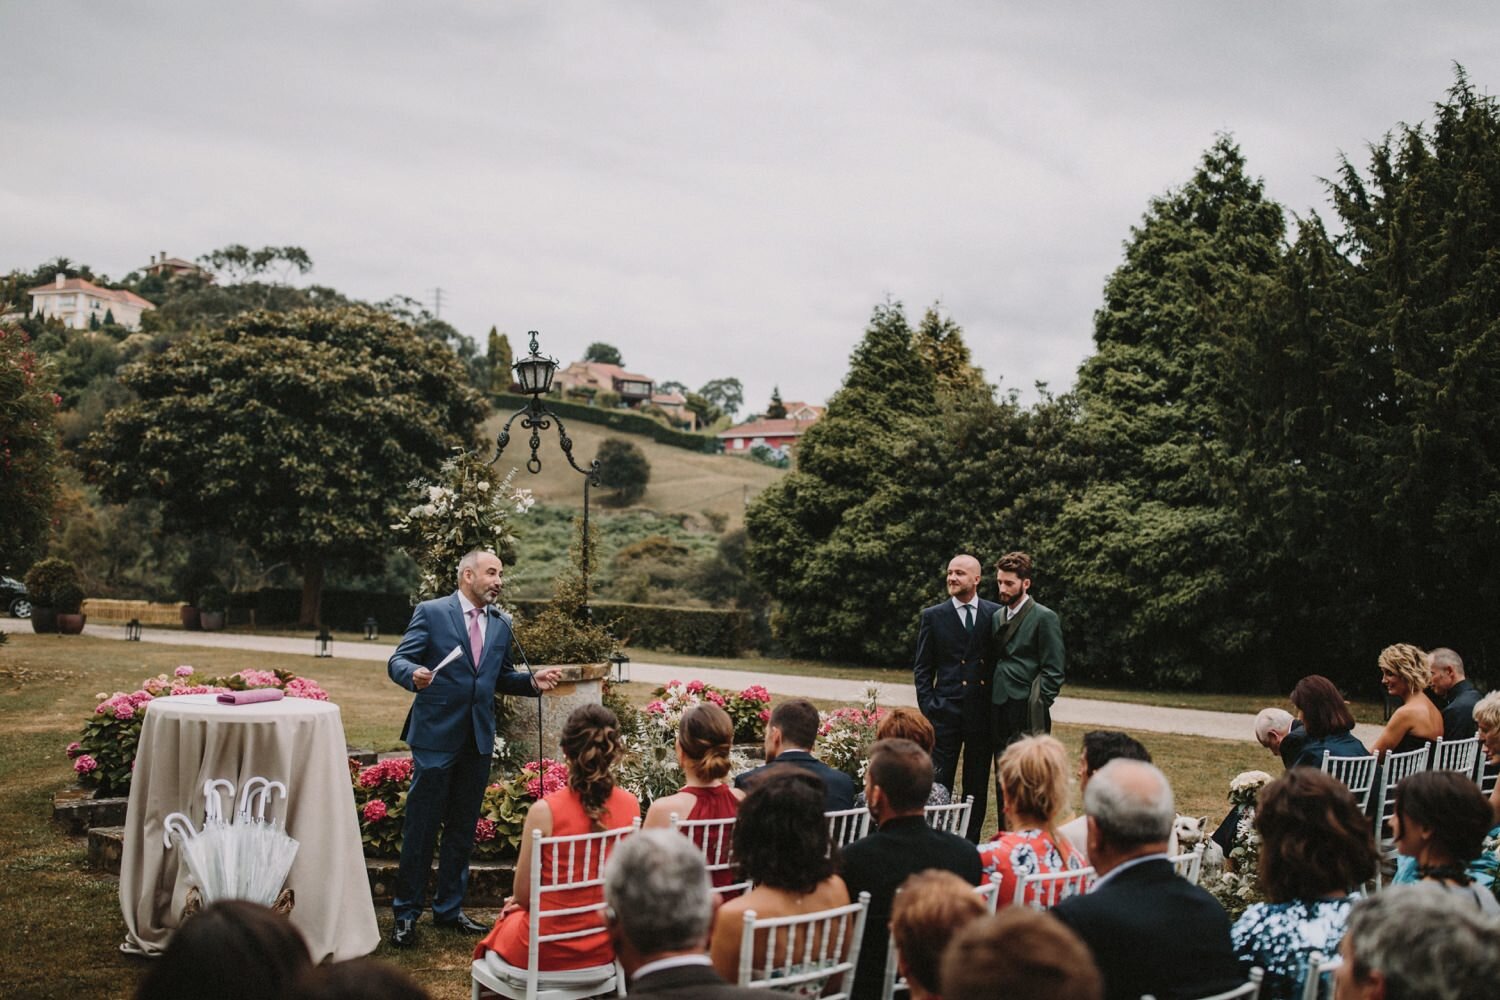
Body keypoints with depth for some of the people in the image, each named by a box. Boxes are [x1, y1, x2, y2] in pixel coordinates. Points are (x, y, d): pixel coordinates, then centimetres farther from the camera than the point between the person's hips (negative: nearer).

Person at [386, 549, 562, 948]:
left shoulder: (501, 624, 12)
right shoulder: (431, 612, -4)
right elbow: (398, 662, -9)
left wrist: (533, 681, 0)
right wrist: (415, 674, -31)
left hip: (479, 738, 5)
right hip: (437, 735, -5)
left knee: (463, 829, 12)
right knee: (421, 827, 0)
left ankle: (449, 908, 24)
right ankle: (406, 913, 11)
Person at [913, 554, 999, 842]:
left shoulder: (996, 614, 5)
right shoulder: (933, 617, 4)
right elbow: (922, 668, 6)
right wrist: (928, 707, -3)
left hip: (983, 711, 1)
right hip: (946, 710, -1)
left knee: (977, 785, 8)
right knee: (938, 784, -2)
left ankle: (971, 844, 18)